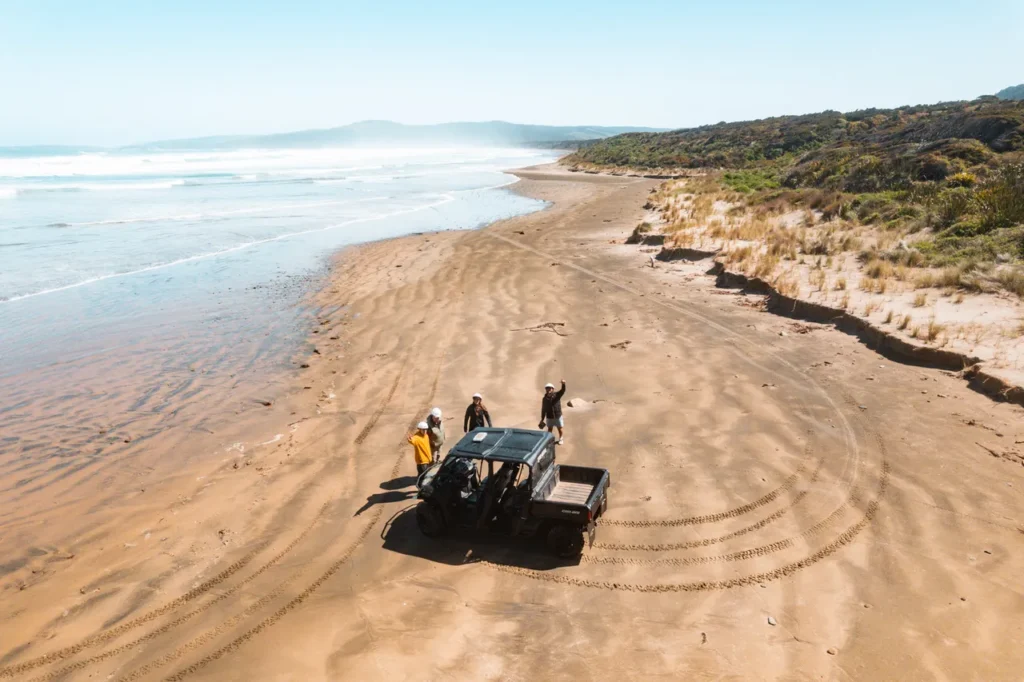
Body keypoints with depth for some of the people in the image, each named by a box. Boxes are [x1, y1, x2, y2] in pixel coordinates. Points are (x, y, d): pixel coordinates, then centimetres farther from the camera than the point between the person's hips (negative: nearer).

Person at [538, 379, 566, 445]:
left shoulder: (557, 395, -14)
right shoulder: (545, 399, -8)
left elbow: (563, 390, -34)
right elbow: (543, 410, 0)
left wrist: (563, 384, -56)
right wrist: (542, 419, 3)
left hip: (558, 416, -1)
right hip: (549, 417, 1)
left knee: (560, 429, 14)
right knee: (549, 429, 11)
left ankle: (560, 439, 40)